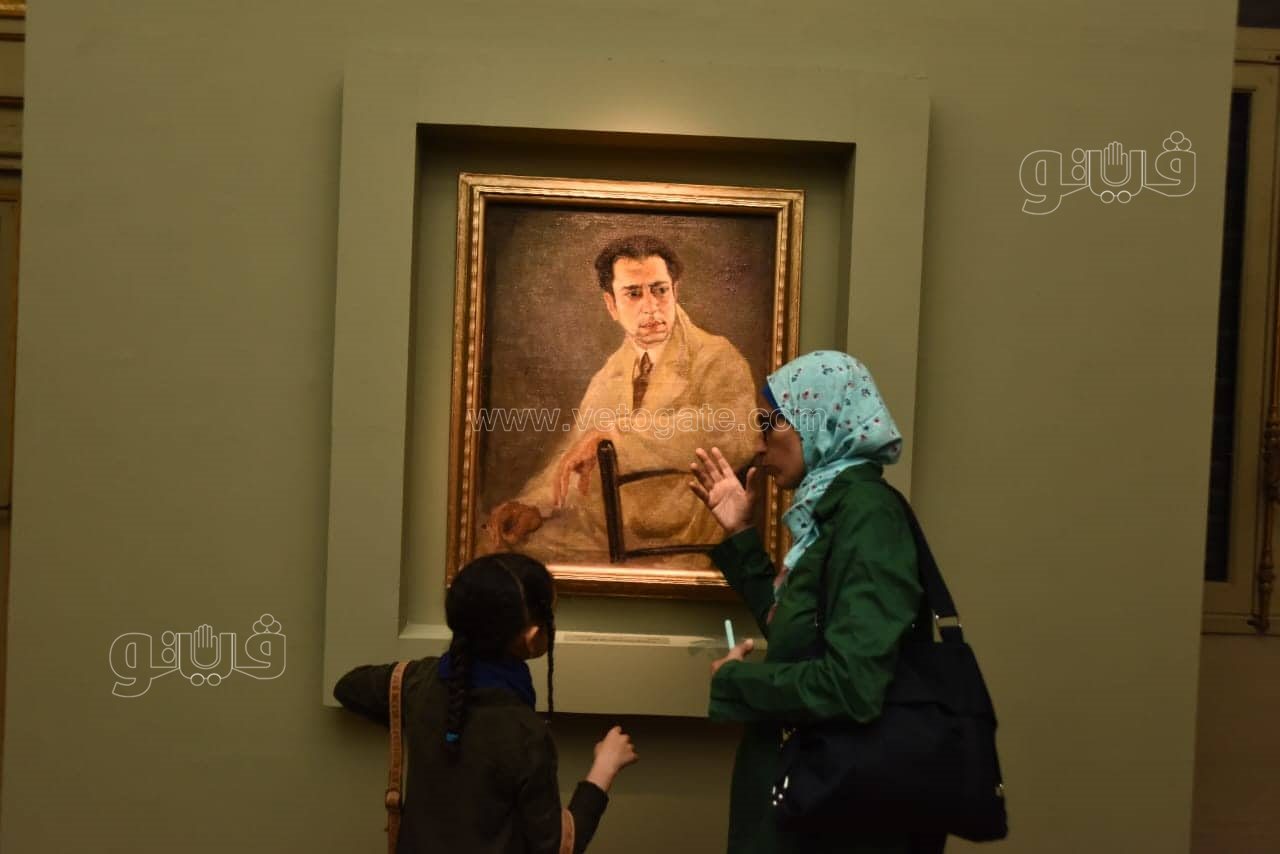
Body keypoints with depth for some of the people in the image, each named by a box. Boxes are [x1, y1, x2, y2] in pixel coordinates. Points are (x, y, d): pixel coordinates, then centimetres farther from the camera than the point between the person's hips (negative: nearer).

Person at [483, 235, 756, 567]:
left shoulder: (718, 359, -8)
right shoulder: (612, 370, 16)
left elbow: (732, 437, -29)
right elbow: (576, 447, 17)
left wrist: (614, 433, -30)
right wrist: (534, 504, -5)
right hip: (596, 532, 6)